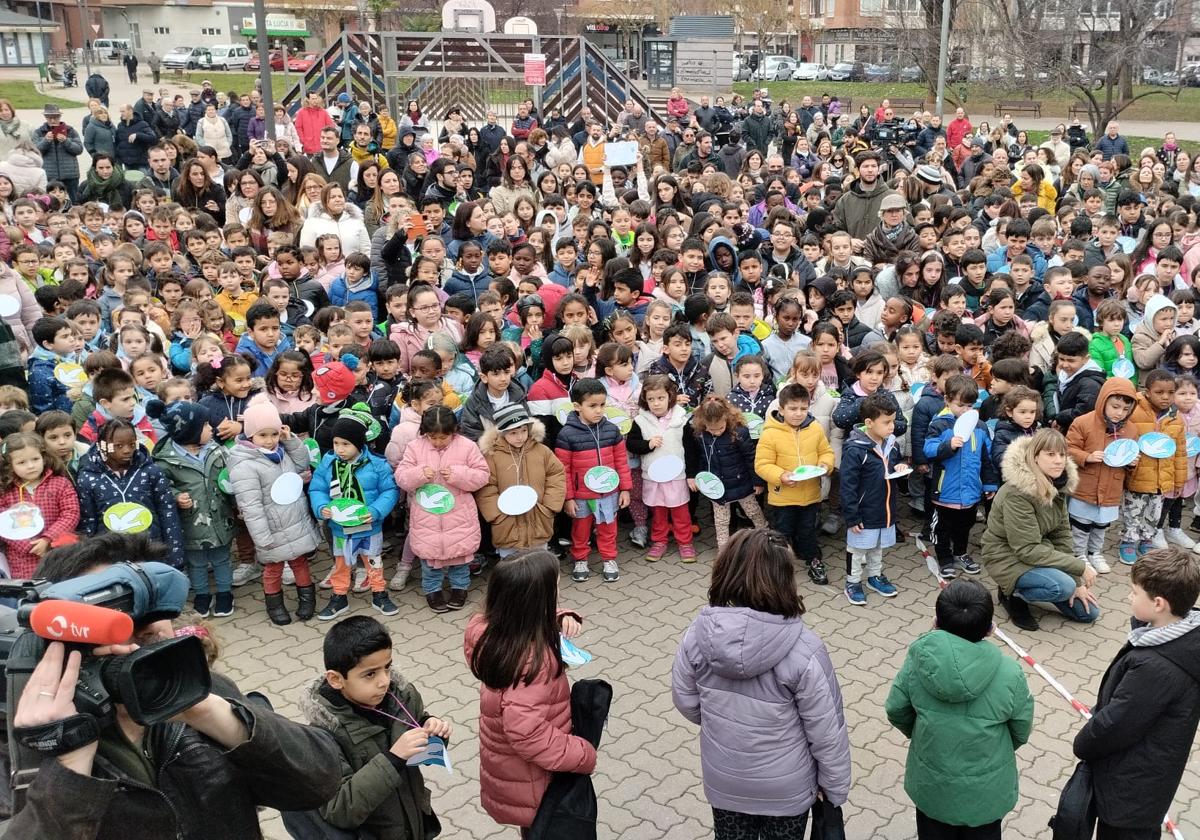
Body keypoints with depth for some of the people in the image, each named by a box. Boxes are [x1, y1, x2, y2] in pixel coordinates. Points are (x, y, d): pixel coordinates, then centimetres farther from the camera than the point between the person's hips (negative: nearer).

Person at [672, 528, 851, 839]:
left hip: (722, 782, 3)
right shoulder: (803, 650, -29)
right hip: (785, 788, -2)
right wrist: (835, 787, -1)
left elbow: (686, 702, -4)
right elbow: (827, 731, -18)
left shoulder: (698, 635, -20)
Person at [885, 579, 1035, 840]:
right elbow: (1021, 732, -8)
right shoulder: (1010, 674, -25)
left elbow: (896, 711, -7)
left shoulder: (917, 660, -23)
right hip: (987, 790, -1)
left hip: (931, 786, 1)